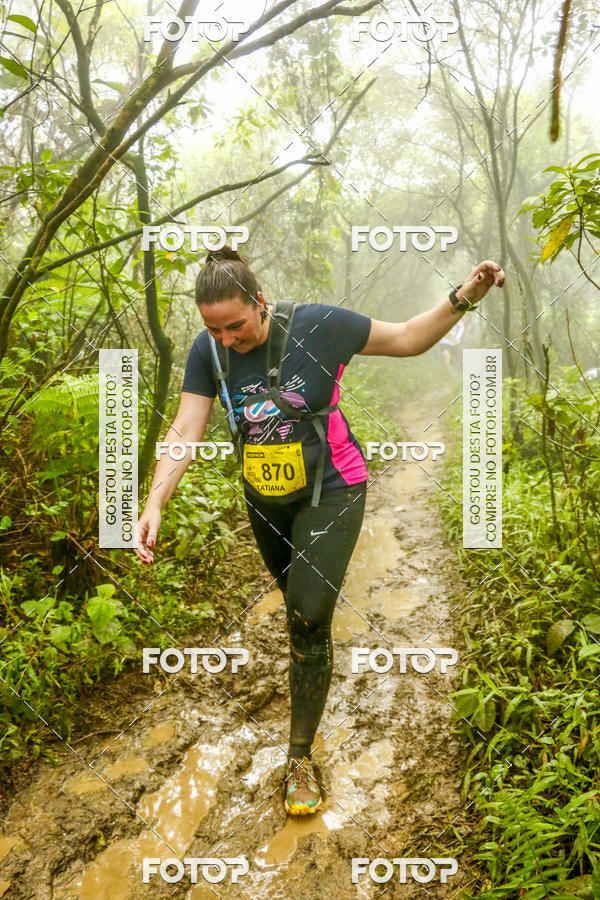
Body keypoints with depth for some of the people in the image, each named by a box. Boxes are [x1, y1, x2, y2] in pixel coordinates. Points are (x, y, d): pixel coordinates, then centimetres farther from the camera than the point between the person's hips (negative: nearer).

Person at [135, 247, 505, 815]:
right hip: (264, 500, 4)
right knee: (296, 603, 20)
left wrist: (462, 299, -22)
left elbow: (408, 339, -9)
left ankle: (300, 758, 9)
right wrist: (153, 504, -24)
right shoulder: (208, 352, -10)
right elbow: (184, 431, -13)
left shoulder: (318, 325, -19)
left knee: (308, 620, -9)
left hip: (330, 492, -4)